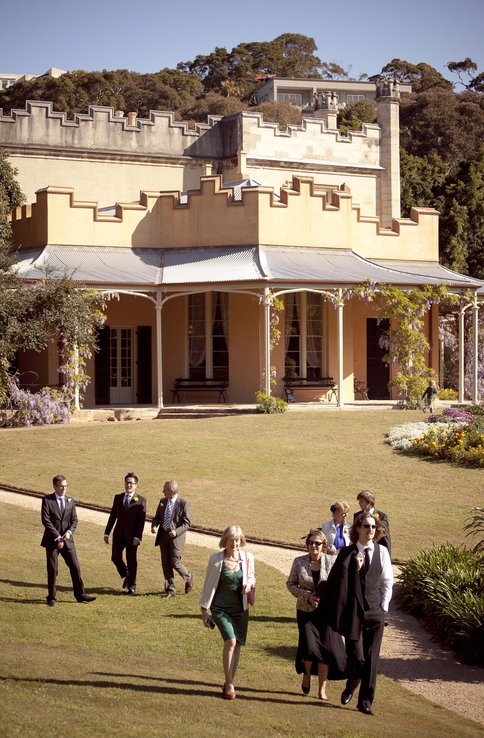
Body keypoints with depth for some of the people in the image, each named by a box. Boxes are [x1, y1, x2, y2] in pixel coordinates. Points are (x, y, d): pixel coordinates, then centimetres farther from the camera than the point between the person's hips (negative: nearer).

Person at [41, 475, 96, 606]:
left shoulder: (70, 501, 10)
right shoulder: (47, 500, -4)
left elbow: (74, 520, 6)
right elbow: (45, 520, -12)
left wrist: (69, 532, -15)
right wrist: (57, 537, -16)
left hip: (67, 540, 4)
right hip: (51, 540, -4)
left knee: (75, 567, 3)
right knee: (52, 569, 0)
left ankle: (80, 594, 13)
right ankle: (51, 597, 12)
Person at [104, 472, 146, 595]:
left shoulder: (140, 500, -4)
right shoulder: (118, 498, 9)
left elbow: (141, 520, -8)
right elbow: (113, 516, 11)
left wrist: (137, 537, -16)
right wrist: (107, 533, 7)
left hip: (132, 536, -4)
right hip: (119, 534, 4)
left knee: (131, 561, 3)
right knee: (115, 558, 1)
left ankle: (131, 586, 16)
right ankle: (126, 576, 29)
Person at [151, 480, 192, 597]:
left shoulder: (183, 503, -9)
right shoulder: (162, 501, 8)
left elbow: (187, 523, -8)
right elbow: (157, 517, 16)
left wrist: (176, 532, -22)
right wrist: (154, 526, -6)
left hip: (176, 538, -6)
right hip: (163, 536, 6)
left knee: (175, 563, -6)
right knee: (166, 564, 6)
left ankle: (188, 578, 24)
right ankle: (170, 590, 14)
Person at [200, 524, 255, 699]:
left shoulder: (248, 558, -1)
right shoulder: (216, 559, -7)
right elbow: (209, 585, 1)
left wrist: (249, 584, -8)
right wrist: (204, 610, 2)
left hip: (240, 608, 3)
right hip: (220, 608, -3)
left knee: (237, 645, 6)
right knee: (230, 641, -20)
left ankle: (229, 682, 23)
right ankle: (229, 685, -12)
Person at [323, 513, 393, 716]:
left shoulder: (382, 551, 3)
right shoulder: (347, 553, 1)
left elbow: (387, 582, 8)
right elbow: (339, 582, -1)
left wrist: (383, 607, 2)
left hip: (375, 613, 1)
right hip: (353, 613, -1)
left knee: (371, 658, 1)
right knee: (356, 657, -4)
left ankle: (365, 701, 10)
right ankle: (351, 686, 28)